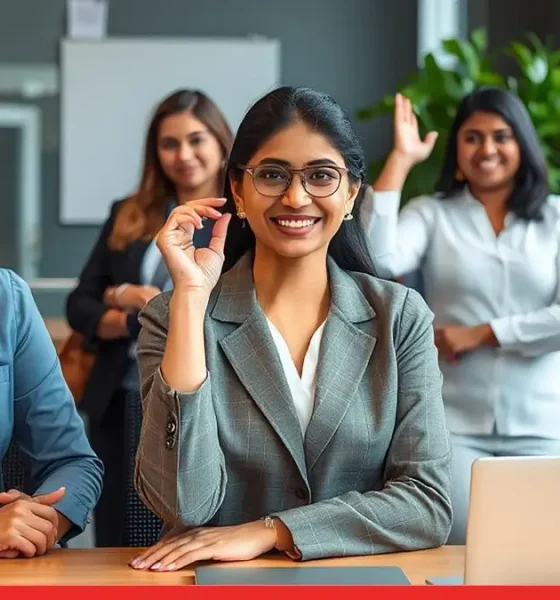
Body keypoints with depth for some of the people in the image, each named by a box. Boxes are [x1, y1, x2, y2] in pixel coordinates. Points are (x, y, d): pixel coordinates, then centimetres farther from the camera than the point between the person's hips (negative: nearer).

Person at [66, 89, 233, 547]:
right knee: (115, 550, 11)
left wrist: (140, 301, -7)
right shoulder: (128, 216, 12)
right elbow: (79, 305, 9)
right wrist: (128, 321, -12)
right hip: (121, 405, 4)